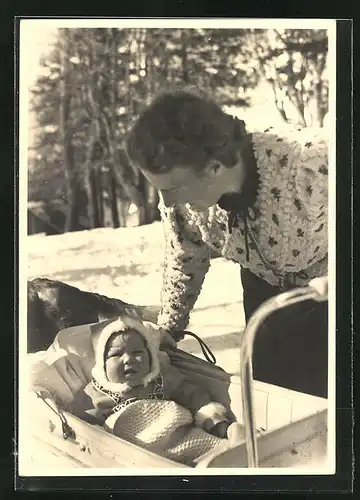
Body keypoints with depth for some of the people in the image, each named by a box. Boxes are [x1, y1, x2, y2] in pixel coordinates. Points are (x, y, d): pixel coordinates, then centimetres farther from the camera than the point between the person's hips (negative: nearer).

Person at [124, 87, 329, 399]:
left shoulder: (311, 163, -40)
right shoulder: (178, 199, -24)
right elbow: (184, 265, -4)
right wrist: (167, 333, 2)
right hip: (266, 288, 3)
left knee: (320, 396, 1)